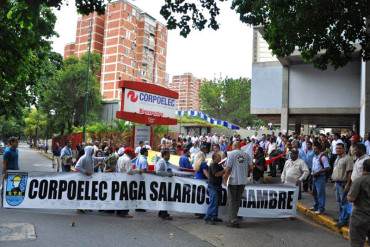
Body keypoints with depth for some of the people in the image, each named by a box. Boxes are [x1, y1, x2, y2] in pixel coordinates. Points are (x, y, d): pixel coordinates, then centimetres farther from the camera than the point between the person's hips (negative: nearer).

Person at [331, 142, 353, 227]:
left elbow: (350, 172, -18)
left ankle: (344, 220, 3)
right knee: (339, 201, 16)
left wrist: (347, 184, -20)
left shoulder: (347, 158, -14)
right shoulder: (337, 158, 15)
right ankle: (341, 217, 26)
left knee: (344, 202, -3)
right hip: (337, 183, 9)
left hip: (343, 183, -9)